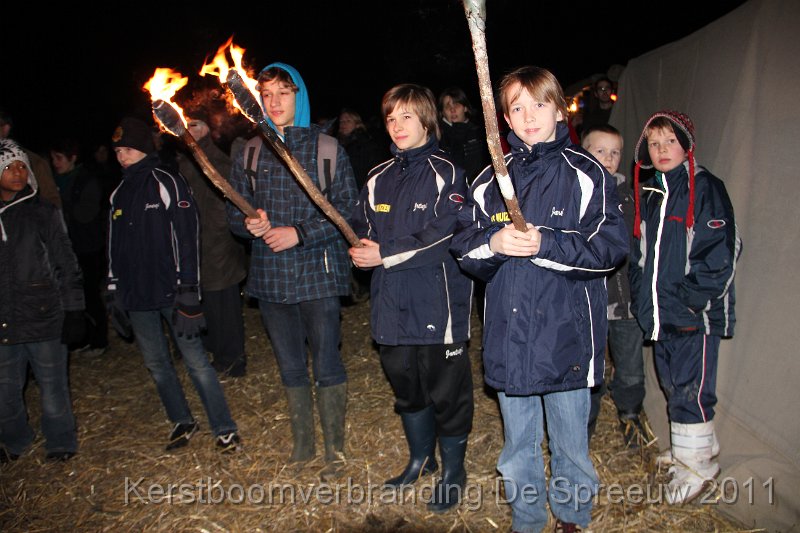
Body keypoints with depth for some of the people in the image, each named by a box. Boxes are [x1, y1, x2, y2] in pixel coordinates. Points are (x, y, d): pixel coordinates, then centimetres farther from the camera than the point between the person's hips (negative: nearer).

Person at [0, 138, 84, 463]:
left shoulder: (43, 212, -3)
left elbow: (67, 265, -1)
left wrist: (73, 312, -4)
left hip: (44, 318, -2)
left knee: (52, 387, 8)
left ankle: (60, 442, 30)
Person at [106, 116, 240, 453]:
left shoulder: (167, 183, -6)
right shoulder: (119, 194, 14)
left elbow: (186, 238, -11)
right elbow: (115, 247, 19)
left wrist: (187, 291, -17)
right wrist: (114, 293, 15)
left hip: (170, 292, -6)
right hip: (135, 296, 7)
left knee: (195, 360, -6)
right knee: (156, 363, 13)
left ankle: (224, 429, 5)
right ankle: (182, 422, 29)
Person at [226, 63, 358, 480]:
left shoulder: (326, 148, -2)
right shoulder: (250, 154, 8)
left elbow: (345, 209, -7)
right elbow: (234, 212, 12)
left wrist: (299, 233, -17)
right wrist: (249, 223, -11)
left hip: (318, 273, -4)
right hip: (270, 277, 4)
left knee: (326, 366, 3)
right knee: (290, 367, 15)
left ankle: (334, 450, 20)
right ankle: (302, 444, 32)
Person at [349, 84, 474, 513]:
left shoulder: (445, 172, -7)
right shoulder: (379, 178, 12)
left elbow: (446, 235, -18)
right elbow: (361, 228, 14)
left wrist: (385, 254, -17)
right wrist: (362, 251, -9)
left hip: (438, 302, -6)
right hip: (392, 303, 6)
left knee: (446, 389, 5)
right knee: (404, 384, 18)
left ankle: (453, 470, 26)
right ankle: (420, 458, 40)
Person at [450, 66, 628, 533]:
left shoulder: (586, 174, -3)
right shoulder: (490, 182, 8)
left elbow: (612, 246, -10)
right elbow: (463, 249, 6)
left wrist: (546, 243, -22)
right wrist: (492, 243, -16)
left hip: (567, 335, -3)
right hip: (509, 336, 3)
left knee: (570, 444, 13)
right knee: (518, 446, 18)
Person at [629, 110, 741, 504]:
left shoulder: (705, 187, -8)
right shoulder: (647, 195, 13)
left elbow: (720, 252, -14)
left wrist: (691, 300, -18)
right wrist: (642, 300, 10)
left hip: (695, 314, -7)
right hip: (659, 314, 7)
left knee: (690, 391, -3)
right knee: (673, 387, 16)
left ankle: (697, 465, 13)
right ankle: (693, 447, 34)